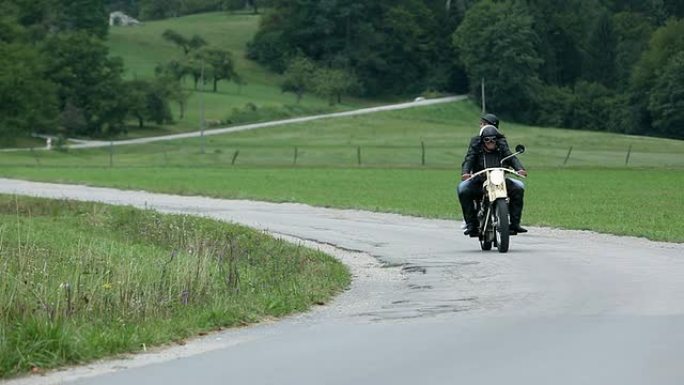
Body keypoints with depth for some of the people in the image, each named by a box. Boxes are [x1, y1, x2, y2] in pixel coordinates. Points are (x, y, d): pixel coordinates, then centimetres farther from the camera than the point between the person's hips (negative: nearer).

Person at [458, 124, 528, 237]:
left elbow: (512, 159, -8)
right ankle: (471, 224, -23)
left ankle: (515, 223, -13)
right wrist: (465, 172, -36)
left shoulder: (502, 149, 7)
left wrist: (520, 169, -30)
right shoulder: (475, 149, 2)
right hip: (479, 183, -2)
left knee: (518, 187, -19)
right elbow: (468, 161, -13)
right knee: (463, 189, -29)